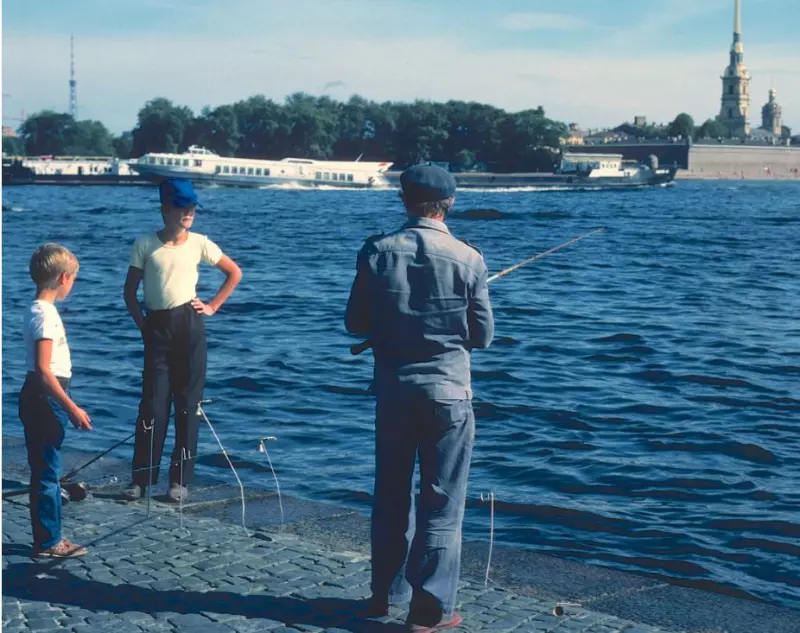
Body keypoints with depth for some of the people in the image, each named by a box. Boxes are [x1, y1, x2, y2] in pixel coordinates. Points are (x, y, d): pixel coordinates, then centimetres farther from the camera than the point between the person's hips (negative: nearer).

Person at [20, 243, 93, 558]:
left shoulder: (37, 310, 12)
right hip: (45, 400, -10)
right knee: (47, 472, -3)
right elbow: (43, 370, -24)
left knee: (46, 470, 15)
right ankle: (48, 542, 5)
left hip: (40, 399, 10)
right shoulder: (45, 314, -18)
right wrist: (72, 408, -23)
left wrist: (65, 405, 23)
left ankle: (49, 537, 23)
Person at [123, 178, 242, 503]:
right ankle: (141, 477, 6)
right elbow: (130, 290, 6)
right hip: (157, 327, 0)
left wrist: (213, 306, 5)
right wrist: (142, 324, -2)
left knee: (188, 403, 3)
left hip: (189, 325, 1)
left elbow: (234, 272, 12)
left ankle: (181, 479, 10)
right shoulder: (145, 244, -1)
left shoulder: (199, 244, 1)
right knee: (153, 403, -2)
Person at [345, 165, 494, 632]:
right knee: (442, 501, 4)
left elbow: (356, 324, 3)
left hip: (393, 388, 3)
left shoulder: (377, 252, -4)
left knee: (391, 494, 17)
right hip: (448, 391, -3)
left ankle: (386, 594, 28)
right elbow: (483, 336, -3)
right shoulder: (468, 259, -9)